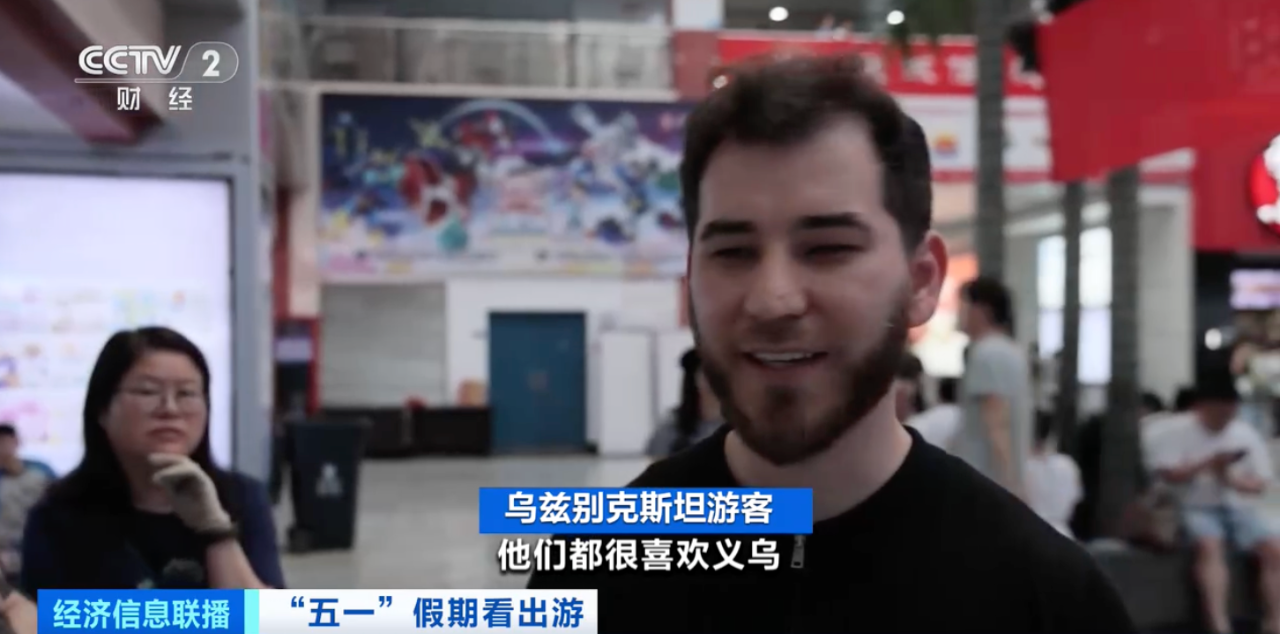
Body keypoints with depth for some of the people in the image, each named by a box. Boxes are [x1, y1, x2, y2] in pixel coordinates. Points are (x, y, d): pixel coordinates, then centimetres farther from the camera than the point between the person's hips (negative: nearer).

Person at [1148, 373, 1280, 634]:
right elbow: (1165, 475, -9)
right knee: (1210, 545, -34)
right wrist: (1208, 464, -17)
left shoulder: (1247, 434, 7)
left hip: (1239, 509, 4)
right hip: (1198, 508, -4)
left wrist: (1230, 479, -14)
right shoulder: (1178, 430, -1)